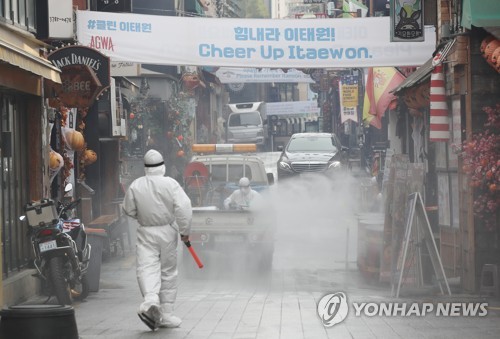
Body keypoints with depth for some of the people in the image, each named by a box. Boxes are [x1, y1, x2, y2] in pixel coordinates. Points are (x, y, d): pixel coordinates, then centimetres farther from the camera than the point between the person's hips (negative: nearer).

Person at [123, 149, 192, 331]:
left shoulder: (135, 185, -4)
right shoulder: (171, 184, -10)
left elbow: (129, 210, 5)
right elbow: (184, 208, -16)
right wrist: (184, 231, -6)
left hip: (146, 233, 0)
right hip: (167, 232, 0)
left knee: (147, 268, -5)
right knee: (168, 272, 11)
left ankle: (150, 300, -34)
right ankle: (166, 314, 14)